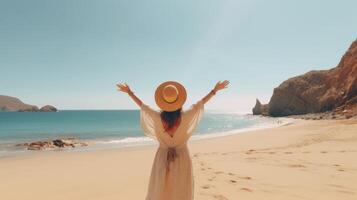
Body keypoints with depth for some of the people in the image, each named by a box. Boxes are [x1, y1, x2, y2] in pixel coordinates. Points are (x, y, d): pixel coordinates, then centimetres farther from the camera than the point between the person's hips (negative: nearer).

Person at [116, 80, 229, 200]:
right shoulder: (185, 117, -17)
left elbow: (142, 105, -2)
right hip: (182, 158, -1)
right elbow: (200, 103, -6)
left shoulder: (157, 118, -15)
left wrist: (129, 92, 13)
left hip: (163, 157, 1)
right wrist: (215, 90, 5)